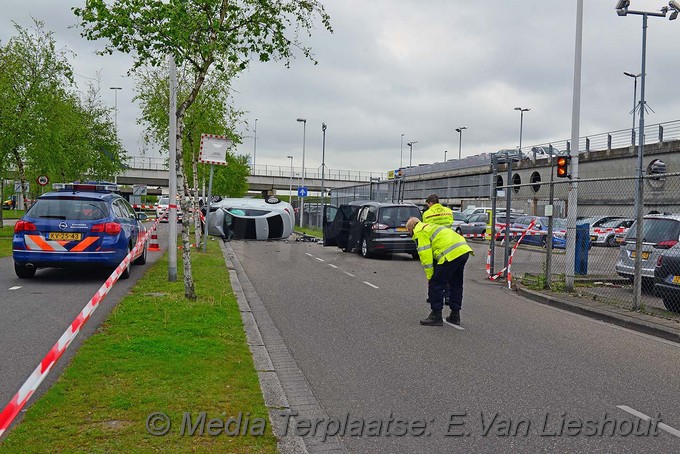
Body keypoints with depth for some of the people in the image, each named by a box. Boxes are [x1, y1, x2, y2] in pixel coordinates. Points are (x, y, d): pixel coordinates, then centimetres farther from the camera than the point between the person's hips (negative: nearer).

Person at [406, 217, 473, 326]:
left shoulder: (419, 233, 2)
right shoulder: (430, 227, 32)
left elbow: (425, 255, -6)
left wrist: (429, 276, 1)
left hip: (451, 254, -10)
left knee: (436, 284, 1)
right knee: (456, 284, 21)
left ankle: (436, 316, 5)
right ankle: (455, 315, 30)